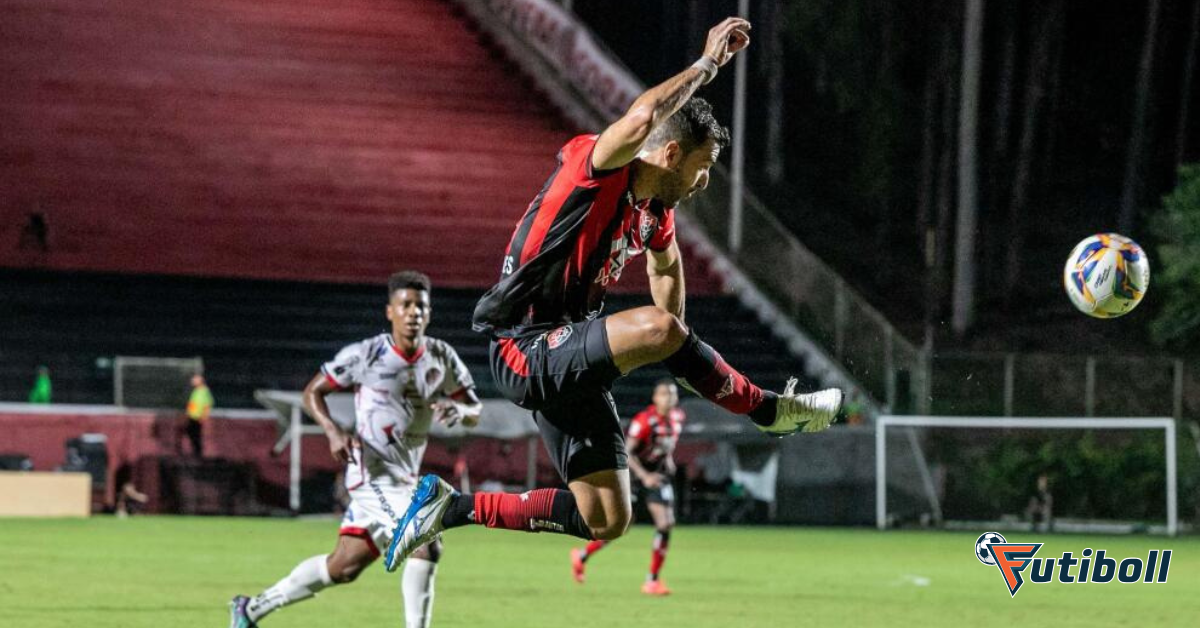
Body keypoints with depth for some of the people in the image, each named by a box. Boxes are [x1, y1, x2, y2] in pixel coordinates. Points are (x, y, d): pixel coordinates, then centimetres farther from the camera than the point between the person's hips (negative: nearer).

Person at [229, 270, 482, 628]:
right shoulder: (366, 355, -10)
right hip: (375, 473, -7)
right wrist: (333, 432, -19)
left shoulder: (441, 358, 3)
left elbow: (475, 411, 9)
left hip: (406, 478, 7)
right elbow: (312, 393, -1)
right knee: (427, 544, -19)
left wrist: (459, 410, -16)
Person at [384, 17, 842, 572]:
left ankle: (452, 508, 14)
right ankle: (771, 412, -10)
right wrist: (708, 62, -25)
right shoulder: (593, 168, -14)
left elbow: (666, 264, 36)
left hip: (568, 366, 9)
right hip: (524, 348, -9)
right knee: (659, 328, -31)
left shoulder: (656, 213, 12)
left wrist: (676, 356, 32)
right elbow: (643, 117, -36)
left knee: (607, 521, 6)